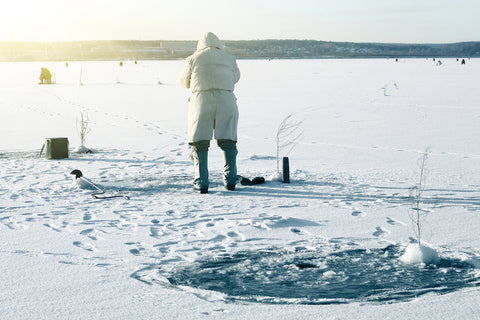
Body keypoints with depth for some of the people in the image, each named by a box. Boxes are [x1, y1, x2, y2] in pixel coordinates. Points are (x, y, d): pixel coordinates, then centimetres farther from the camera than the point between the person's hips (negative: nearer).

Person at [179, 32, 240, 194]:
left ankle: (201, 183, -1)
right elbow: (236, 77, 30)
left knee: (199, 143, 5)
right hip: (226, 100, 1)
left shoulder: (193, 59, 8)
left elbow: (185, 81, 19)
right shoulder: (229, 58, 14)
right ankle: (230, 181, 10)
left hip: (201, 100, -1)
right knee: (228, 141, 11)